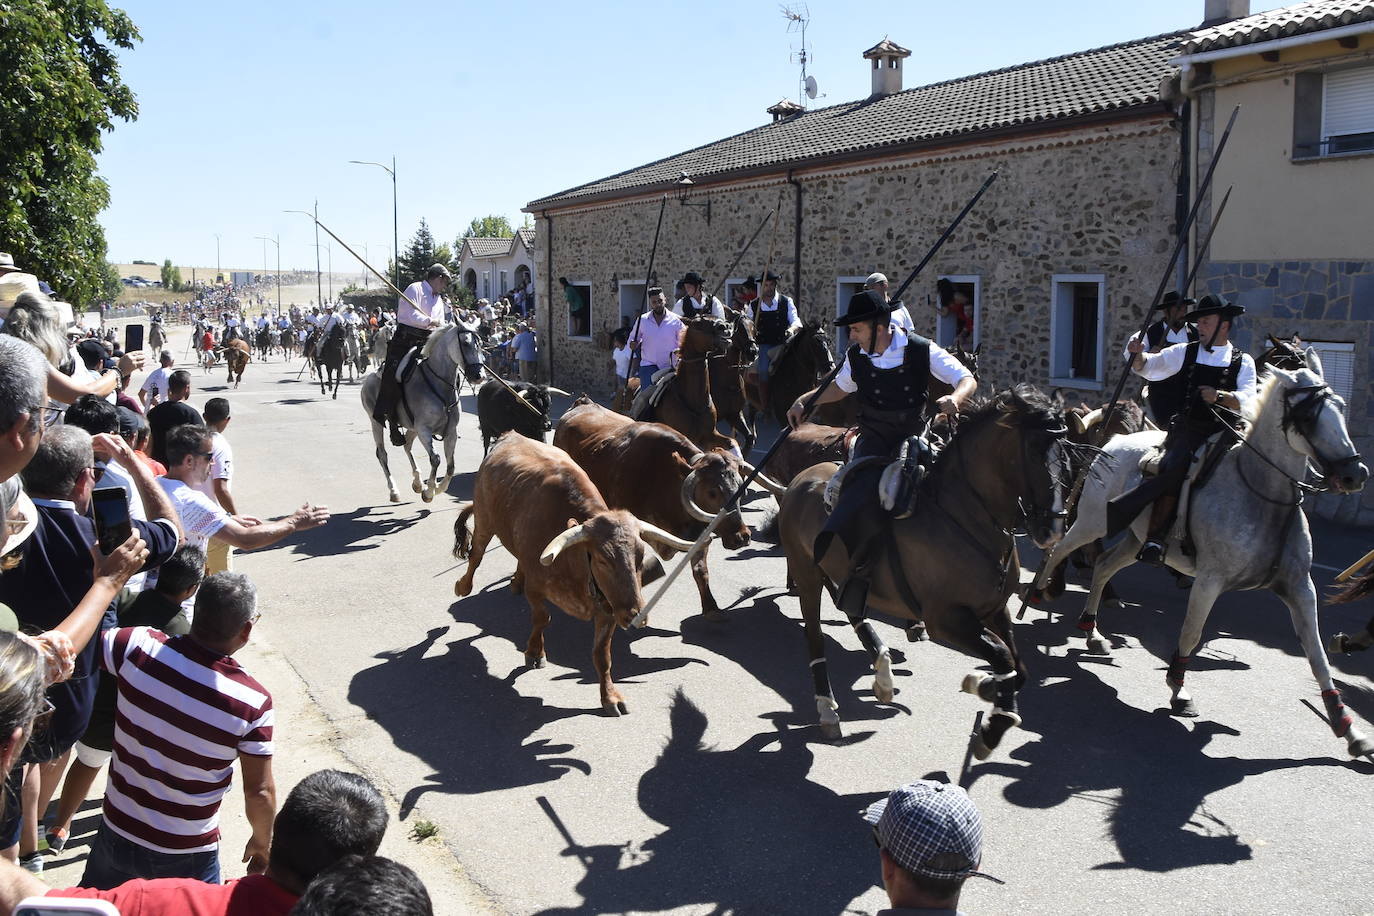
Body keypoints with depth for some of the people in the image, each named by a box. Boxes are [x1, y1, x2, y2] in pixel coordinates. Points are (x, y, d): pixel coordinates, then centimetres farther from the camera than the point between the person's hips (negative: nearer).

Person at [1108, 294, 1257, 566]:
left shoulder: (1243, 362, 9)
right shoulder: (1185, 352, 15)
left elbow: (1247, 399, -6)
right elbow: (1148, 367, 18)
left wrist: (1220, 396, -26)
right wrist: (1138, 355, -5)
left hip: (1225, 433, 1)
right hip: (1187, 429, 0)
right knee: (1174, 471, -26)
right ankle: (1155, 541, -27)